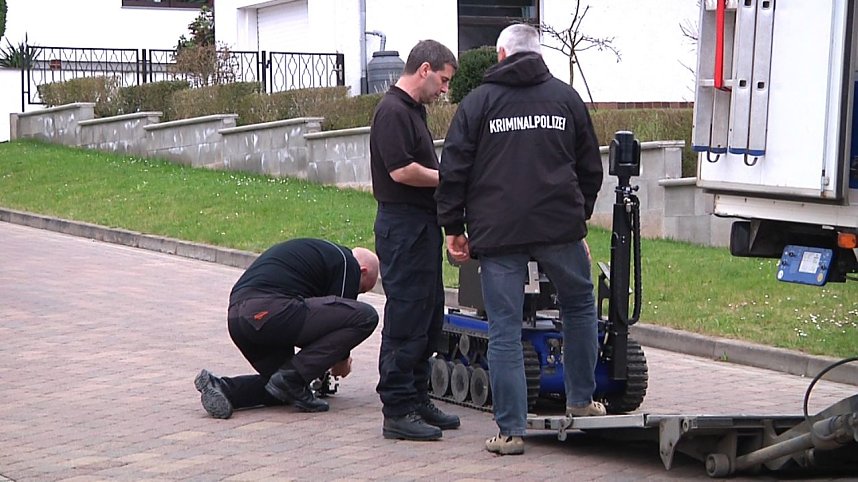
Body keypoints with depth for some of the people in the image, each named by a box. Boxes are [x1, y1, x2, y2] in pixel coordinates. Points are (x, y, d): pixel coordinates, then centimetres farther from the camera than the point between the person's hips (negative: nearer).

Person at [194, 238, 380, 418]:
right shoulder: (347, 263, 8)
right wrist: (342, 362, 26)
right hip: (269, 311, -9)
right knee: (365, 317, -5)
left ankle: (223, 388, 2)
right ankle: (292, 377, -8)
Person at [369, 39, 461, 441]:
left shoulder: (413, 110, 19)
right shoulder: (393, 111, -14)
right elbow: (401, 170, -22)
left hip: (421, 226, 11)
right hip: (403, 226, -11)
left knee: (429, 318, 14)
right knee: (406, 319, -7)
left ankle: (417, 400, 21)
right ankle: (398, 411, -3)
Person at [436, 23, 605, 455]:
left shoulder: (477, 101, 6)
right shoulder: (566, 98, 11)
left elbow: (453, 171, 2)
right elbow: (591, 168, 16)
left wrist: (454, 227, 9)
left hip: (496, 232, -1)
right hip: (559, 227, 1)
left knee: (504, 331, 2)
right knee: (579, 306, 22)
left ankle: (510, 431, 2)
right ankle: (581, 402, 28)